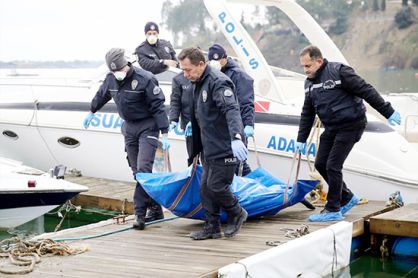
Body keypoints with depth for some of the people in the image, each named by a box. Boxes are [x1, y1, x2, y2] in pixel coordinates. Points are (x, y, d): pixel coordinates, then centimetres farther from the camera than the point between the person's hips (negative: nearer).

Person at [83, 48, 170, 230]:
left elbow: (158, 107, -17)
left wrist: (164, 134, -20)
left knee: (143, 169, -17)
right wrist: (91, 112, 37)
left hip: (147, 127, -6)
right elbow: (101, 95, 22)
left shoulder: (145, 79, -19)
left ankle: (140, 213, -13)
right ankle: (155, 210, 15)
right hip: (129, 127, 7)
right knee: (137, 172, 6)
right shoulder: (111, 79, 0)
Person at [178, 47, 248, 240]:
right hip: (209, 149, 9)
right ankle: (212, 227, 18)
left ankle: (237, 214, 17)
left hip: (225, 149, -9)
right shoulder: (199, 84, 15)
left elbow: (231, 110, -32)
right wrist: (196, 148, 26)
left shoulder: (218, 82, -17)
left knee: (216, 186, -7)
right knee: (205, 187, 9)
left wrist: (236, 137, -46)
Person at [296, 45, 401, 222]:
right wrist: (301, 139, 13)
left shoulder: (338, 71, -16)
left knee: (333, 166, -11)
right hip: (331, 128, 8)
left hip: (350, 125, -8)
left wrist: (388, 113, -16)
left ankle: (333, 210, 0)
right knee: (320, 164, 5)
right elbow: (307, 113, 17)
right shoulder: (309, 83, 9)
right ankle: (347, 198, 22)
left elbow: (366, 91, -16)